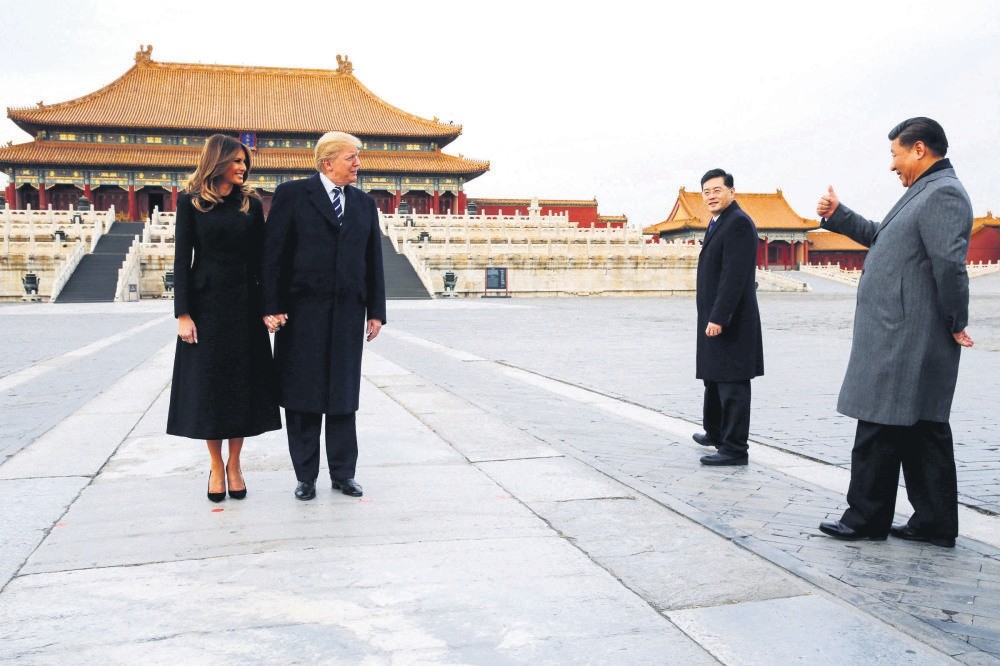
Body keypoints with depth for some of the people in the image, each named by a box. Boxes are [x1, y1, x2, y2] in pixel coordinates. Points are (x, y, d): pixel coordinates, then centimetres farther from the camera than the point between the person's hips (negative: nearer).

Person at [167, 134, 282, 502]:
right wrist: (183, 313, -9)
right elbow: (182, 259, -2)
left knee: (242, 383, 4)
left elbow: (260, 257, 6)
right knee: (208, 384, 3)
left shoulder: (251, 203, 6)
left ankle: (234, 464, 17)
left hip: (244, 305, 2)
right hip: (206, 303, -2)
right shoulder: (191, 202, 0)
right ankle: (216, 466, 16)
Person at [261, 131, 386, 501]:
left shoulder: (364, 204, 12)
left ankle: (343, 473, 18)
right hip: (303, 311, -3)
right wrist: (271, 306, -12)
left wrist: (375, 311, 8)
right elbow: (273, 253, -5)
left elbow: (373, 261, 12)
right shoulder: (292, 195, -1)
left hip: (348, 313, 4)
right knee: (303, 396, 4)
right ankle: (305, 476, 15)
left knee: (343, 395, 8)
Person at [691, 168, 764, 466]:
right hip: (714, 317, 10)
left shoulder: (738, 222, -15)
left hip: (729, 321, -10)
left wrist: (718, 318, -25)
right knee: (714, 379, 22)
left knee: (731, 384, -5)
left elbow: (735, 275, -22)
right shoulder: (718, 223, 16)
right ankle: (715, 433, 37)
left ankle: (735, 449, 2)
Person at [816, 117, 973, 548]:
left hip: (904, 341, -10)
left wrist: (955, 324, -15)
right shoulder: (925, 193, 19)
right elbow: (881, 237, 30)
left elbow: (949, 262, -23)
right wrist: (838, 216, 23)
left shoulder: (942, 194, -14)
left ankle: (866, 519, 9)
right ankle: (935, 523, 21)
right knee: (922, 429, 13)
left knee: (880, 429, -2)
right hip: (904, 340, 10)